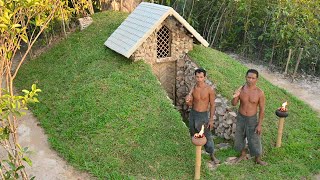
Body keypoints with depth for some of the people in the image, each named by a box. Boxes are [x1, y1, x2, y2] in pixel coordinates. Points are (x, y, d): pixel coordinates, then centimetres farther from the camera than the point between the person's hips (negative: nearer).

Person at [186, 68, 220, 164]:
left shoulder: (210, 90, -14)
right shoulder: (193, 89, -4)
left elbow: (212, 105, -8)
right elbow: (191, 104, 4)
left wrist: (211, 119, -8)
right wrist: (188, 101, -20)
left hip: (203, 115, -4)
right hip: (193, 114, 4)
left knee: (207, 136, 3)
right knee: (193, 134, 19)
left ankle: (212, 155, 19)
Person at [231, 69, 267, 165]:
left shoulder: (260, 93, -18)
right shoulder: (241, 89, -11)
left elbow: (262, 109, -10)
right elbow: (234, 104, -6)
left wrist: (259, 125, -10)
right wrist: (235, 97, -28)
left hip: (252, 119, -3)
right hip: (240, 118, 3)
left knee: (254, 140, 6)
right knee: (239, 137, 18)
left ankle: (257, 159, 31)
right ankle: (243, 155, 43)